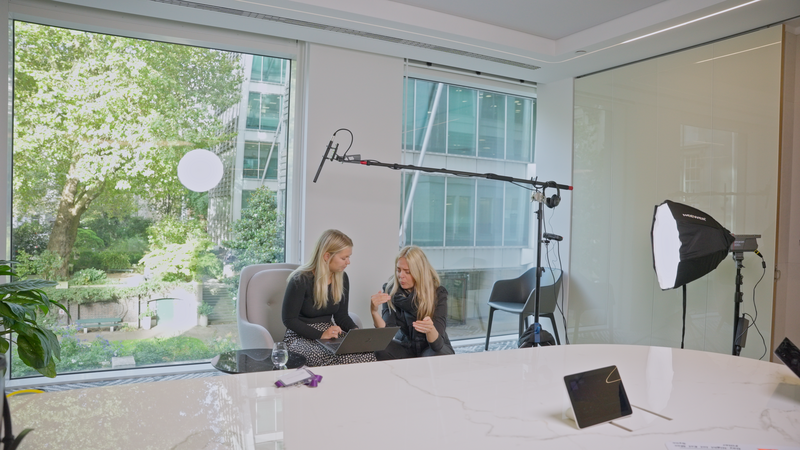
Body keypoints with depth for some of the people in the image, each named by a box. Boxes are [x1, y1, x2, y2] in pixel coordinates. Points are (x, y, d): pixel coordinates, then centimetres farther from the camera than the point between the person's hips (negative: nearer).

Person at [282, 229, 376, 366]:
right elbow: (289, 320, -12)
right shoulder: (301, 280, -14)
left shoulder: (342, 279, 4)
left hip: (330, 334, 6)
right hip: (301, 337, -6)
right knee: (342, 358, -34)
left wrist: (356, 330, -10)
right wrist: (320, 335, -23)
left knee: (367, 354, -24)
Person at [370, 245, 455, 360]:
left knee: (438, 355, -36)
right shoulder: (390, 291, -11)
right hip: (405, 345, 2)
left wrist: (430, 330, -50)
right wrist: (374, 312, -39)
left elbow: (437, 344, -26)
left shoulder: (438, 293, -18)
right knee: (380, 351, -28)